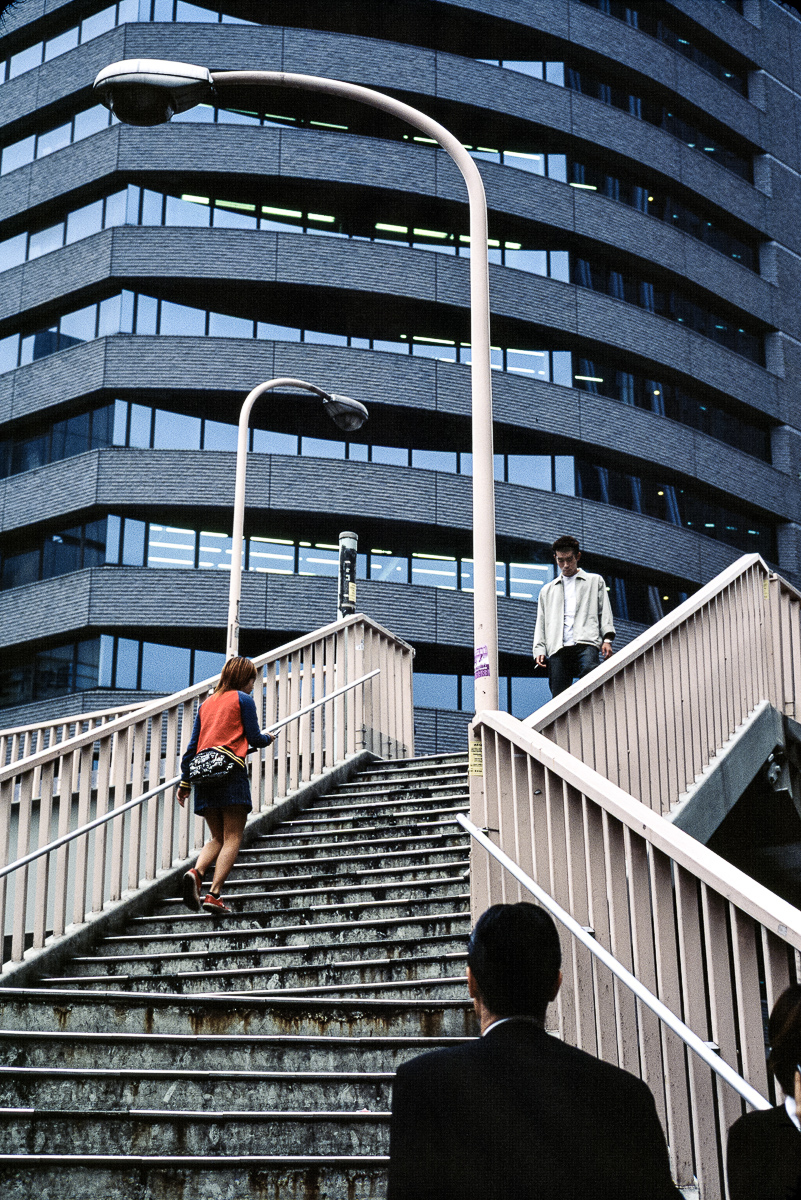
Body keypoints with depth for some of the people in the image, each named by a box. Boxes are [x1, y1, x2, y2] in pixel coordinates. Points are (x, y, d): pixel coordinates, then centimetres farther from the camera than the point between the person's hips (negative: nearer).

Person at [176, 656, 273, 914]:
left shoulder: (207, 703, 20)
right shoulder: (243, 699, 4)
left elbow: (193, 744, 17)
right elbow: (254, 738, 3)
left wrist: (185, 781, 18)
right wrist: (268, 738, 26)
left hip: (202, 771, 6)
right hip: (230, 770, -6)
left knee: (217, 838, 12)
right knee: (233, 838, -4)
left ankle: (196, 873, -15)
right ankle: (214, 895, -16)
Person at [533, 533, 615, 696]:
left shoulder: (595, 581, 23)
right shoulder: (547, 590, 29)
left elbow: (605, 612, 15)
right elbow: (541, 623, 24)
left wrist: (607, 639, -1)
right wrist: (539, 650, 8)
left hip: (586, 643, -2)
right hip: (557, 649, 3)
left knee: (589, 670, -33)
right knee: (558, 696, -11)